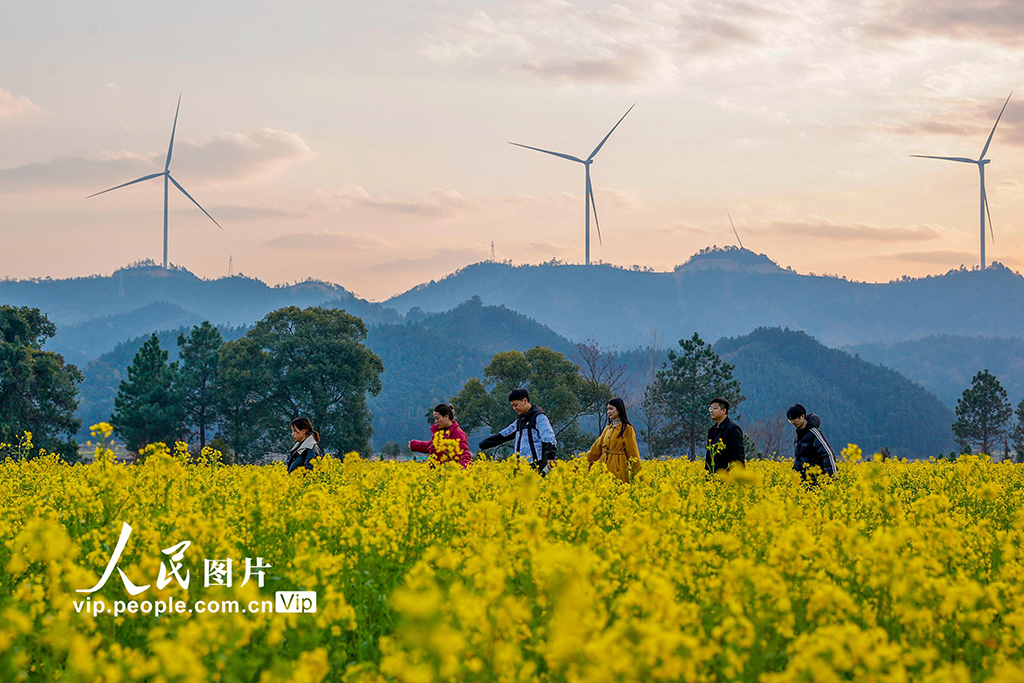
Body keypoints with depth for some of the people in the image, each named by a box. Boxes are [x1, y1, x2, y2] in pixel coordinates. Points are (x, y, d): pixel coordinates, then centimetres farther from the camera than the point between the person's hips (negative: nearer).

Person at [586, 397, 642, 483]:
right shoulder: (608, 428, 15)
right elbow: (597, 447, 17)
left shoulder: (627, 429, -4)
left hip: (619, 468, -6)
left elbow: (632, 452, -5)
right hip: (605, 468, 6)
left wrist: (636, 474, -8)